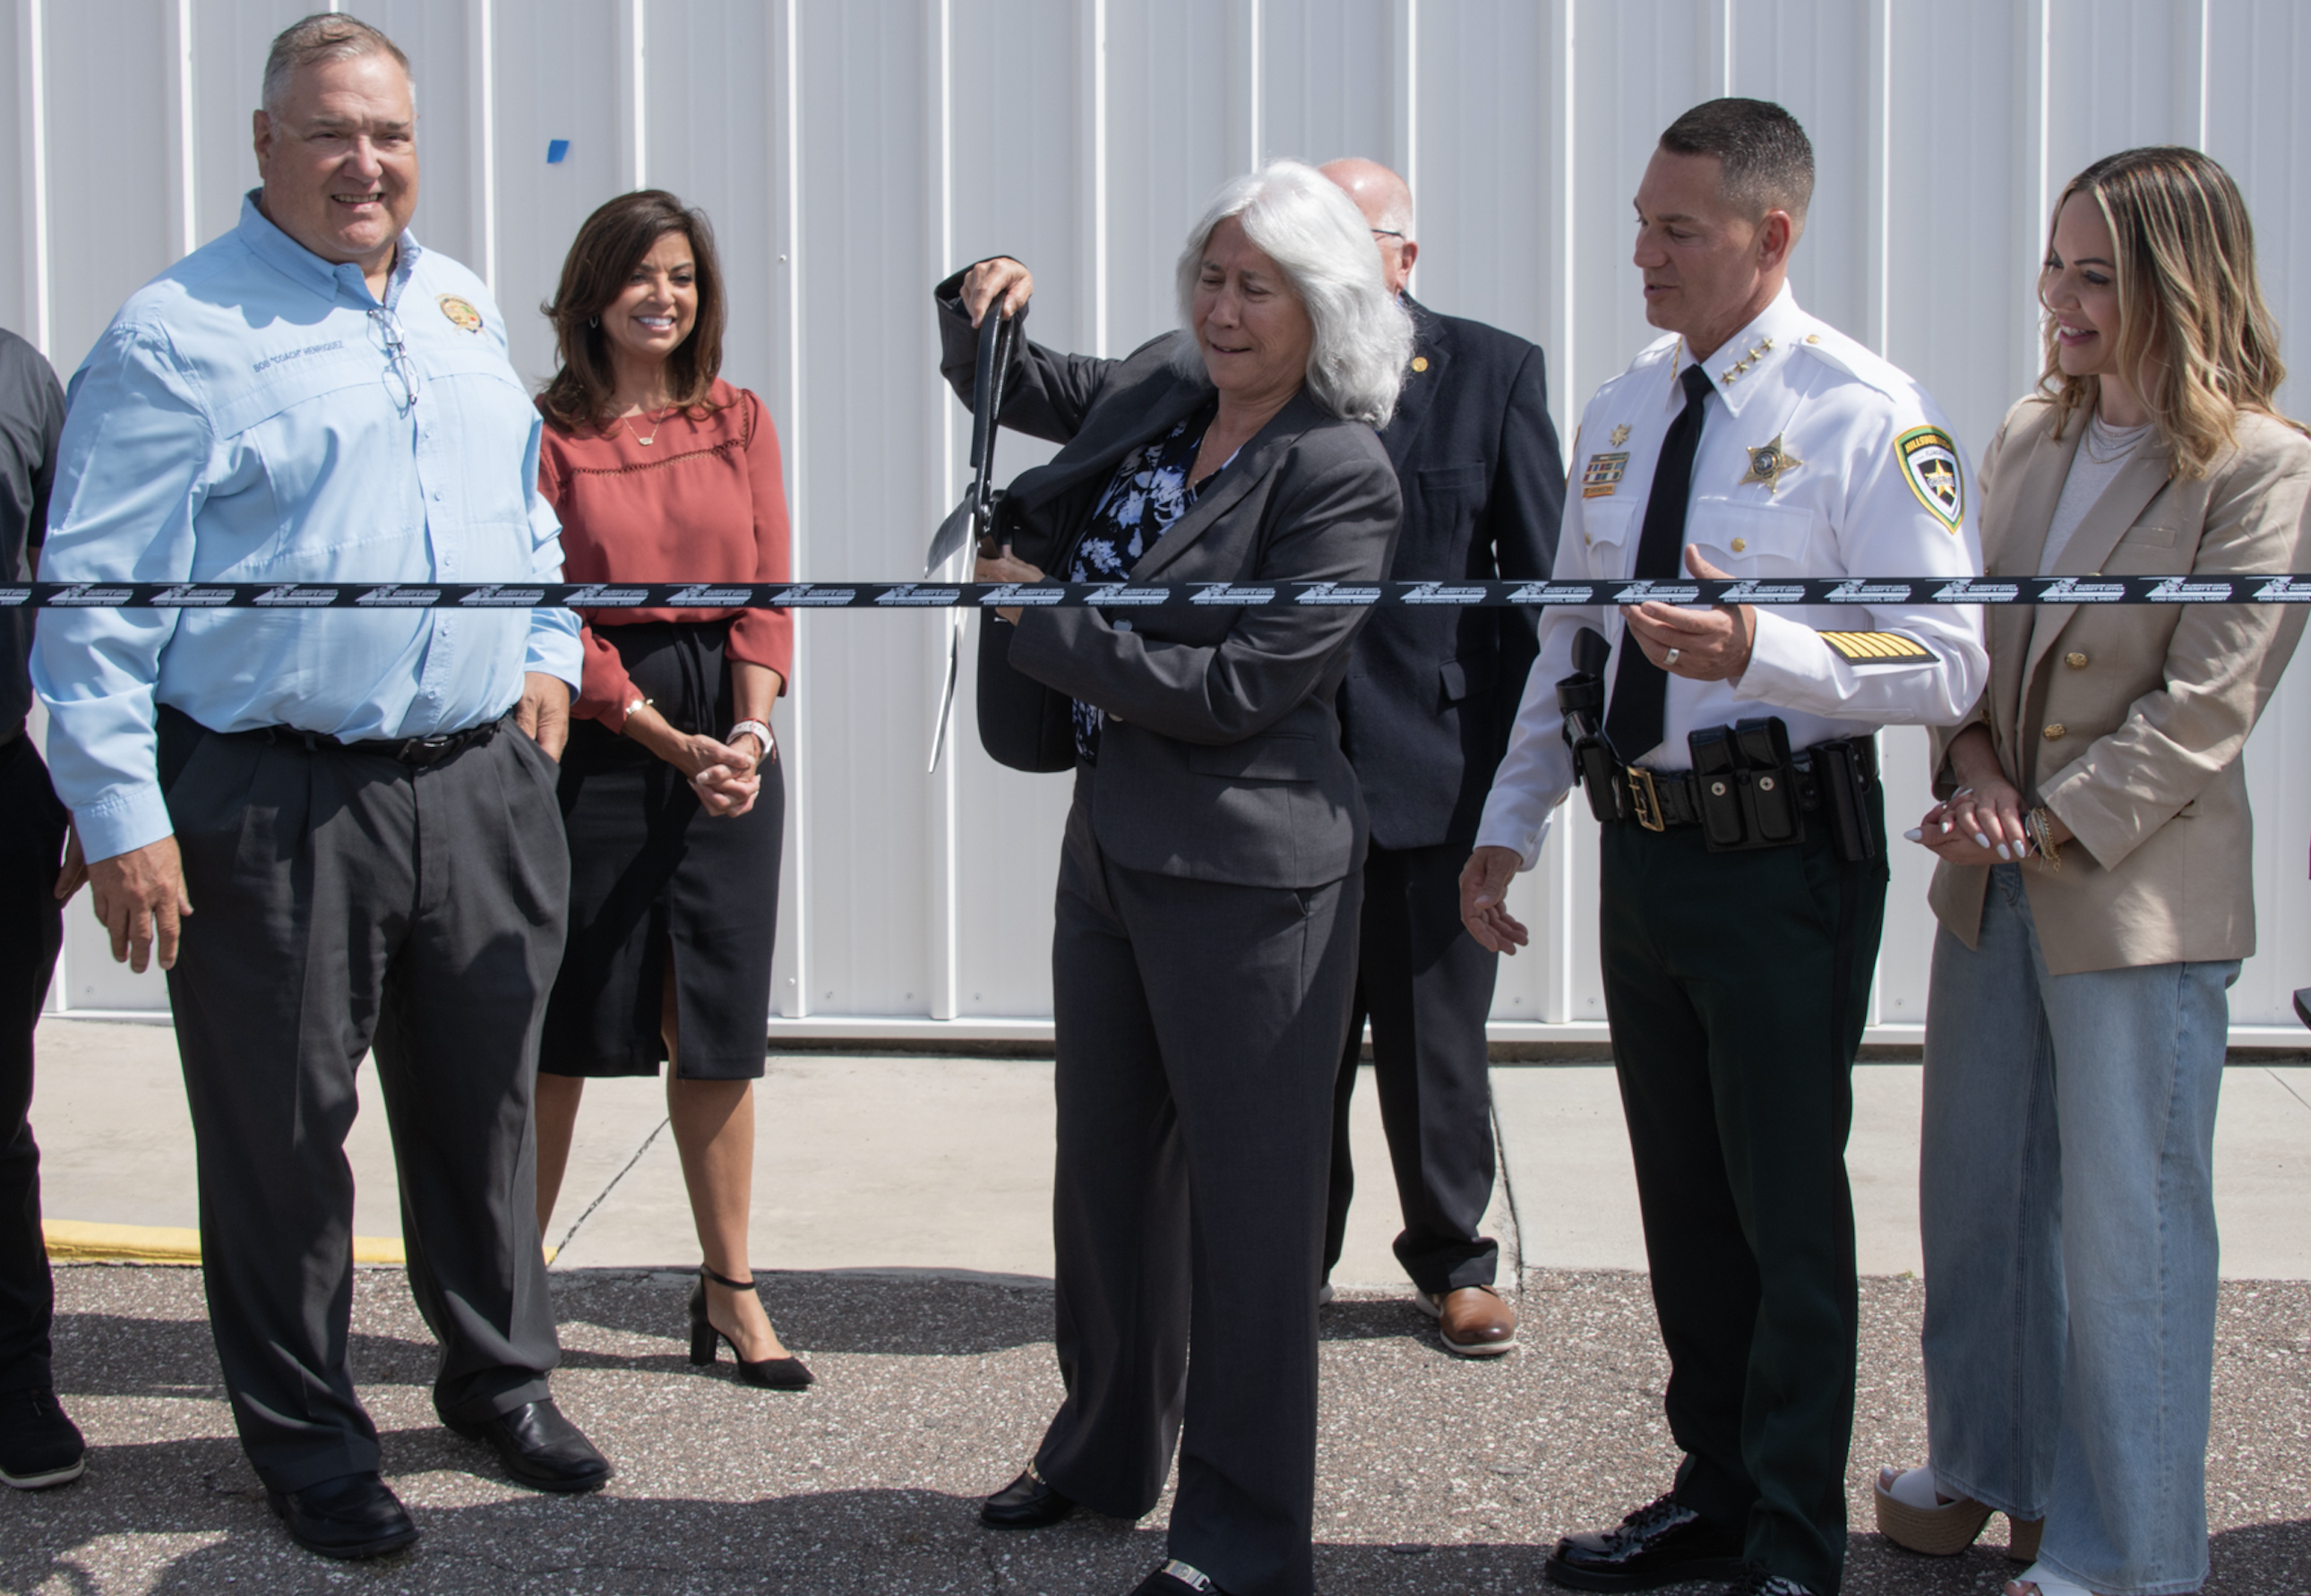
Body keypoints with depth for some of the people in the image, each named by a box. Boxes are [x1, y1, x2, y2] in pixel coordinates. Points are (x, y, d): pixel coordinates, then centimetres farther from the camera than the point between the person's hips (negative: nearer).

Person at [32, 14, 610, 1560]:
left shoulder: (465, 311, 14)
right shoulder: (179, 333, -7)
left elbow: (527, 510, 27)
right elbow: (96, 598, -10)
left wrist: (548, 656, 13)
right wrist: (120, 817, -14)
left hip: (483, 786, 6)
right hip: (274, 808, -5)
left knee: (485, 1106, 16)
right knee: (282, 1135, 5)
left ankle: (501, 1376, 35)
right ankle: (308, 1438, 21)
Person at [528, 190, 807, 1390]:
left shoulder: (737, 422, 9)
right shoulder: (549, 434, -2)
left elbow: (767, 589, 4)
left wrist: (750, 732, -11)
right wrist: (671, 743, -14)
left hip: (730, 733, 3)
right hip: (595, 738, -3)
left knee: (718, 1020, 5)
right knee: (564, 1018, 2)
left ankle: (729, 1290, 13)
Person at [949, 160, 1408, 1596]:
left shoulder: (1344, 478, -15)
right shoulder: (1161, 390, 6)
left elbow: (1231, 689, -20)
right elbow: (1008, 386, 24)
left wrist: (1045, 623, -15)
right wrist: (982, 307, 2)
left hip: (1243, 870, -8)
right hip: (1110, 841, 8)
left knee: (1247, 1193, 2)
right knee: (1105, 1161, 19)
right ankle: (1109, 1450, 38)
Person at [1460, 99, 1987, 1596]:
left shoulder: (1870, 416, -12)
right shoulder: (1621, 411, 10)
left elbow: (1947, 662, -18)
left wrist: (1756, 649, -32)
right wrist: (1508, 824, 15)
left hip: (1785, 866, -7)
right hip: (1641, 852, 7)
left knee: (1788, 1209, 2)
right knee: (1681, 1197, 17)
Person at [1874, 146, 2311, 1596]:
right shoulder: (2028, 440, 7)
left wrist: (2049, 823, -17)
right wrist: (1973, 763, -6)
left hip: (2139, 894, -7)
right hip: (1992, 885, 7)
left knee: (2126, 1228, 3)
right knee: (1978, 1195, 18)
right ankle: (1990, 1465, 37)